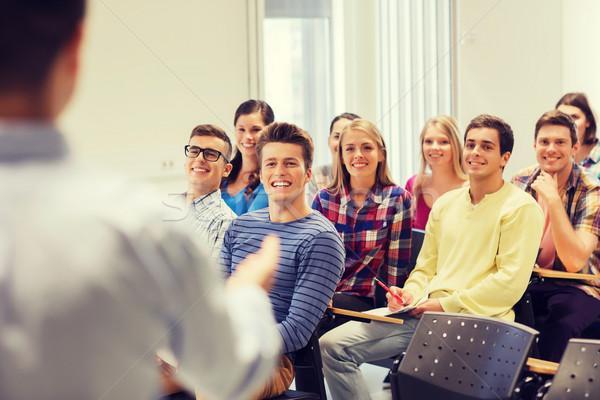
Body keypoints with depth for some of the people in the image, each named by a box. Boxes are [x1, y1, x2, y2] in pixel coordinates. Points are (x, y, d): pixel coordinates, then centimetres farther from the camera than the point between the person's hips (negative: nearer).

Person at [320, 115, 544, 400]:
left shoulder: (521, 208, 0)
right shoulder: (445, 204, 20)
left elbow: (511, 282, -10)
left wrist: (446, 305, -12)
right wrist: (410, 294, 2)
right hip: (422, 313, 7)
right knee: (333, 345, -10)